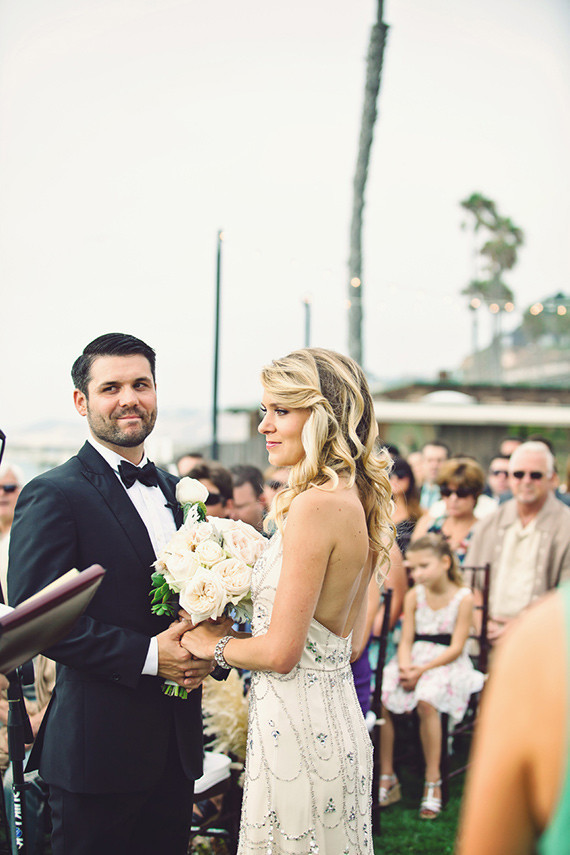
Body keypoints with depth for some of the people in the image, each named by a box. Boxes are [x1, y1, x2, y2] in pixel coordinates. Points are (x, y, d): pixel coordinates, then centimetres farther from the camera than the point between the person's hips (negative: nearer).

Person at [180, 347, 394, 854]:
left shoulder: (314, 505, -20)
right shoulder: (358, 501, 7)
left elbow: (281, 652, -21)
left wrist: (214, 644, -3)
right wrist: (239, 637, 14)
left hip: (298, 728, -9)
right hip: (338, 715, 9)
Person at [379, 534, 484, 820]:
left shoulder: (463, 597, -5)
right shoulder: (414, 596, 9)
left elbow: (456, 647, -9)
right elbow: (406, 640, 7)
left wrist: (422, 670, -19)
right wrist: (405, 666, -14)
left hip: (446, 662, -4)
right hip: (414, 659, 5)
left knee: (426, 700, -34)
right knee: (377, 697, -21)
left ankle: (433, 782, -19)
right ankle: (387, 777, -9)